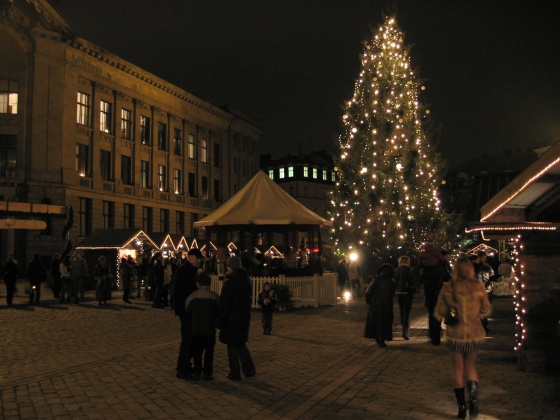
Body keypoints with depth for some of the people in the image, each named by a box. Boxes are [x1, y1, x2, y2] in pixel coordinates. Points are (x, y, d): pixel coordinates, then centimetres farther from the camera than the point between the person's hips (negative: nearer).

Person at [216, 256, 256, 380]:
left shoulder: (230, 282, -17)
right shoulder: (246, 280, 6)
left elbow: (224, 304, -17)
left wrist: (219, 321, -11)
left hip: (232, 318, -7)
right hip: (244, 317, 7)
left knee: (232, 345, 4)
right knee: (241, 343, 19)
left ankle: (235, 374, 8)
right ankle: (249, 369, 17)